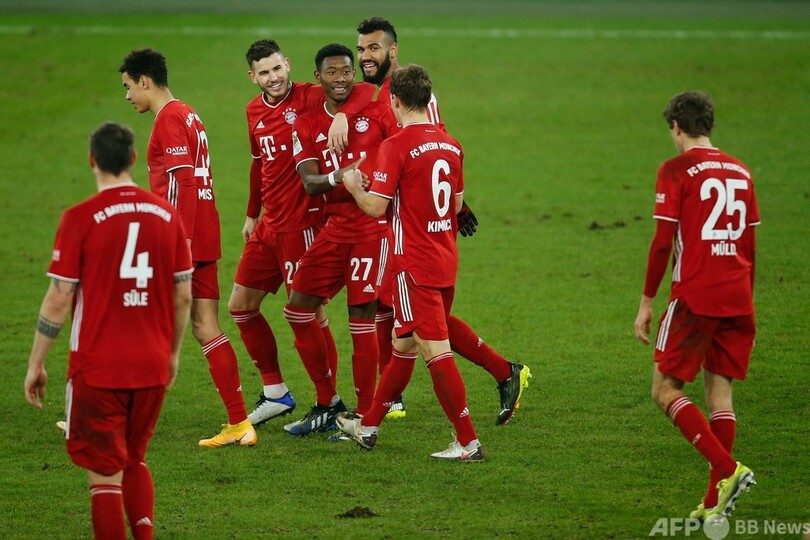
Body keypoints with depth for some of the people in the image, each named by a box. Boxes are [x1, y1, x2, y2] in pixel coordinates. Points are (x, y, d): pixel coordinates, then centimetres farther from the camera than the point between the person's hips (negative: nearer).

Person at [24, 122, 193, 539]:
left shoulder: (80, 219, -11)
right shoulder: (165, 214, 2)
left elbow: (58, 301, -10)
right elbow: (183, 295, 7)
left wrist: (36, 364, -1)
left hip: (97, 368, -4)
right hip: (153, 367, 4)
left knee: (105, 474, 2)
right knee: (135, 460, 23)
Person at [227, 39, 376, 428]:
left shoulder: (310, 98, -13)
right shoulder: (255, 111, 9)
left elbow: (365, 91, -26)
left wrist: (342, 115, -44)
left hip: (303, 223, -8)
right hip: (269, 226, 8)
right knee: (241, 306, 12)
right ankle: (275, 393, 24)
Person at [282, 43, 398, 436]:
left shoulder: (377, 112, -3)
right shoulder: (307, 126, 8)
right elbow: (309, 183, -4)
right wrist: (336, 178, -25)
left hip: (373, 223, -5)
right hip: (335, 224, 5)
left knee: (361, 319, -7)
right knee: (298, 308, 5)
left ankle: (364, 417, 2)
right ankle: (328, 404, 18)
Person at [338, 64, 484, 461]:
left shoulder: (396, 146, -15)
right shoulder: (451, 146, 7)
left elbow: (375, 207, -16)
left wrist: (354, 186, 3)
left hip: (415, 264, -8)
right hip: (446, 263, 8)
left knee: (436, 350, -6)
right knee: (403, 345, 17)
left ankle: (468, 442, -7)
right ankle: (368, 427, 29)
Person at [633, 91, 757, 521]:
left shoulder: (677, 171, -5)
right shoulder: (740, 172, 12)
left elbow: (663, 242, -9)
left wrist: (647, 302, -3)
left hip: (694, 296, -6)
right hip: (737, 298, 6)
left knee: (665, 391, 1)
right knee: (720, 392, 9)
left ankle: (728, 469, -15)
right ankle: (716, 502, 6)